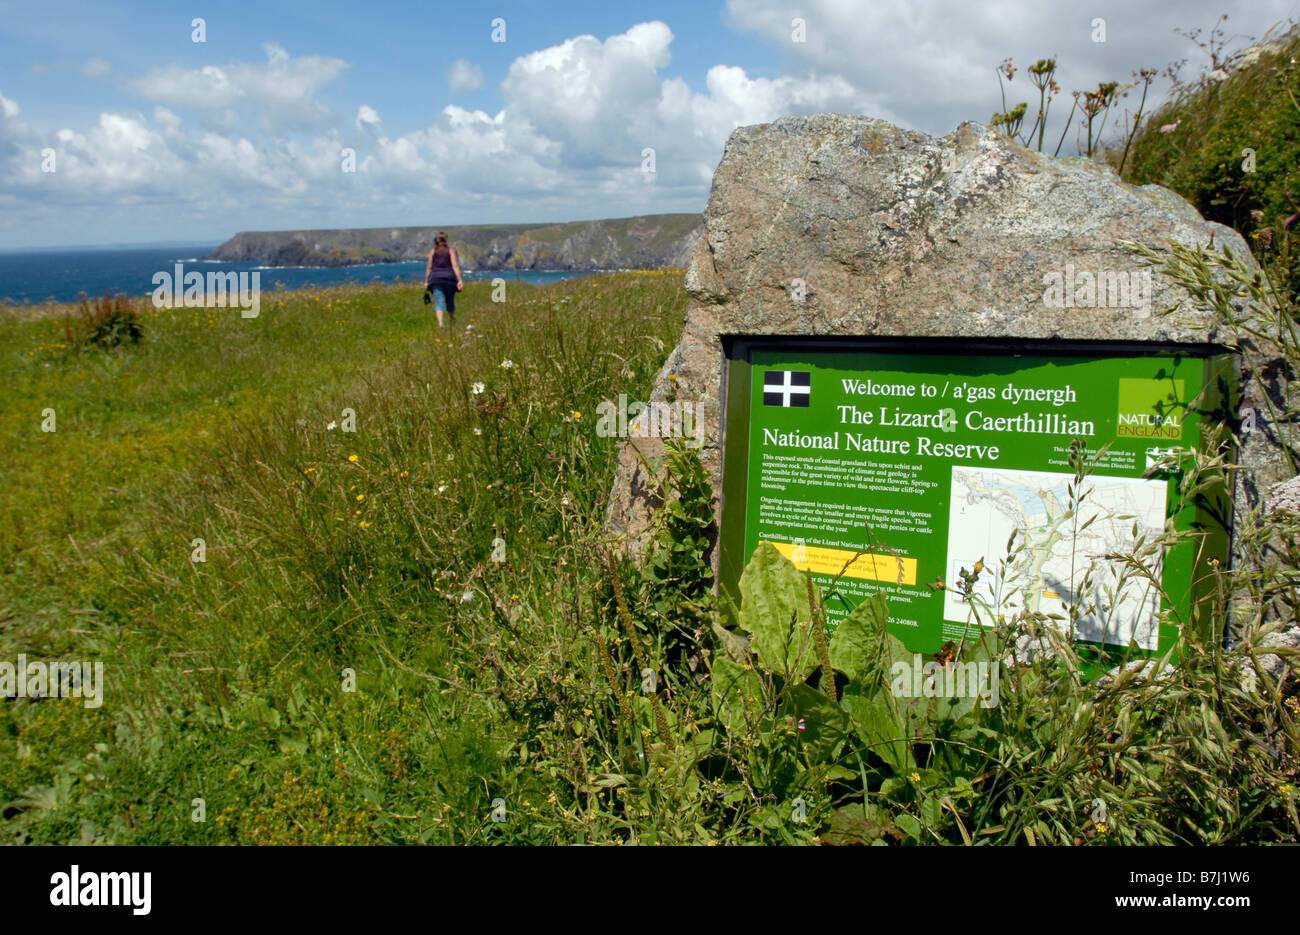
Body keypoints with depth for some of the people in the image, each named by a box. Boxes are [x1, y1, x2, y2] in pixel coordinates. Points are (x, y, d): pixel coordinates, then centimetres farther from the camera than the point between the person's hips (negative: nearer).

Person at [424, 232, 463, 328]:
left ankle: (440, 323, -27)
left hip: (436, 278, 0)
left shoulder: (432, 252, 5)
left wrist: (426, 281, 11)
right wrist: (460, 280, -12)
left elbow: (429, 268, 4)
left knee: (439, 302, -7)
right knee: (450, 301, 17)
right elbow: (455, 266, -8)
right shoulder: (451, 251, 1)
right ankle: (452, 321, 35)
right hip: (449, 277, 0)